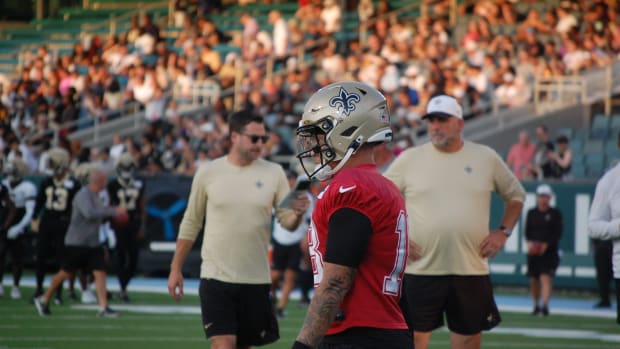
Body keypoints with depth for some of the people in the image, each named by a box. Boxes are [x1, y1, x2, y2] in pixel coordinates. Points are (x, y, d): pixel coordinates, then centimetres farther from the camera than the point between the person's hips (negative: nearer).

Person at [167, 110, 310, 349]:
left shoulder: (273, 173, 2)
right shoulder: (209, 172, 0)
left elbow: (287, 222, 2)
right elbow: (191, 224, 8)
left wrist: (297, 214, -22)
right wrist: (176, 269, 8)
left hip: (256, 279, 2)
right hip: (216, 276, -2)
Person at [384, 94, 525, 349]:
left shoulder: (487, 158, 5)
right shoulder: (409, 159, 1)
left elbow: (516, 195, 18)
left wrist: (503, 231, 4)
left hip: (471, 270, 2)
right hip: (421, 270, -2)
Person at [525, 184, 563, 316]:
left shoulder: (555, 213, 1)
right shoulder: (531, 213, 8)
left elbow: (558, 233, -3)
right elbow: (527, 231, 7)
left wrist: (546, 244, -16)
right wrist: (529, 242, -14)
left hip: (549, 252, -3)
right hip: (533, 251, 3)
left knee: (546, 278, -17)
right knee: (533, 280, 8)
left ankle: (545, 305, -24)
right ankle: (536, 305, 25)